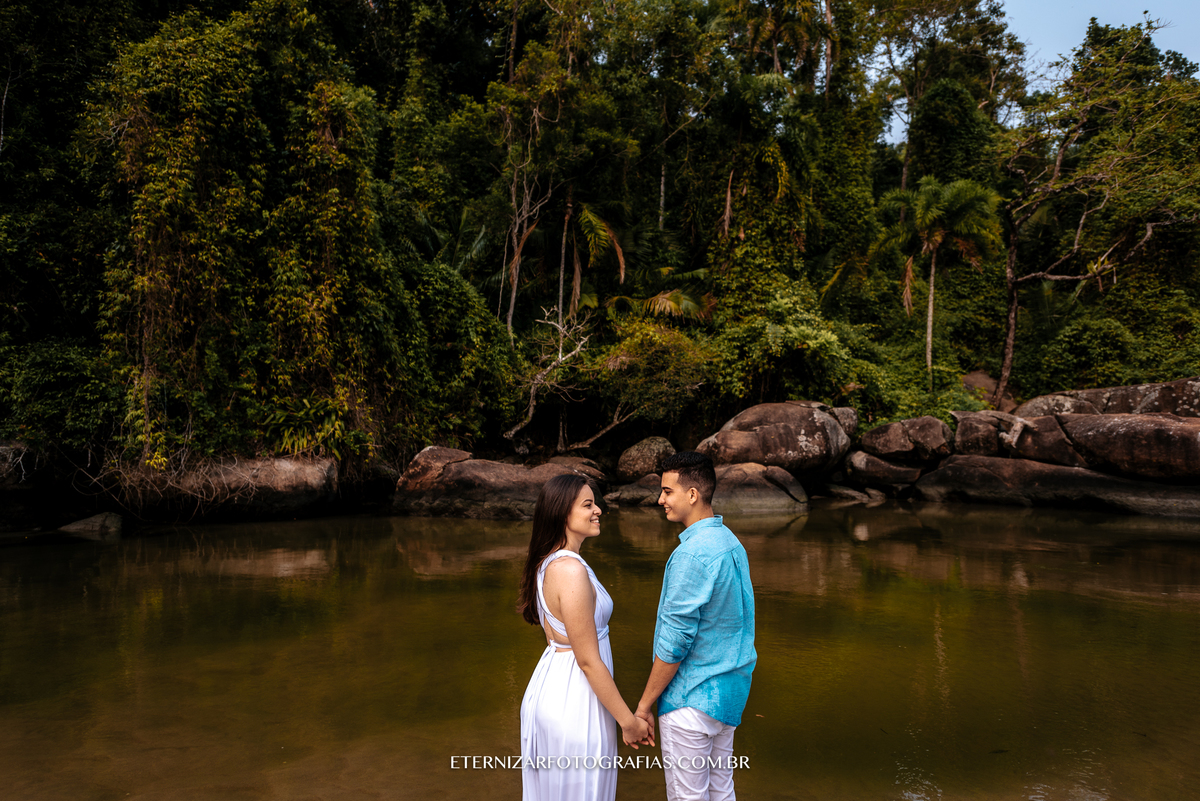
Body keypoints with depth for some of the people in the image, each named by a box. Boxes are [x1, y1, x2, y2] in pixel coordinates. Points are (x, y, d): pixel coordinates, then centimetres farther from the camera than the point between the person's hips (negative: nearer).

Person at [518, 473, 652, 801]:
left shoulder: (546, 563, 4)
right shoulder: (572, 571, -25)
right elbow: (588, 661, -22)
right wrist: (628, 720, -13)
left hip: (548, 686, 9)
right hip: (574, 699, -9)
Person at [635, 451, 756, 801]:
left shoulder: (691, 554, -23)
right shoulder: (731, 542, 6)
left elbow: (675, 640, -22)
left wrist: (645, 704, -11)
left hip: (692, 697, -9)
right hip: (730, 691, 9)